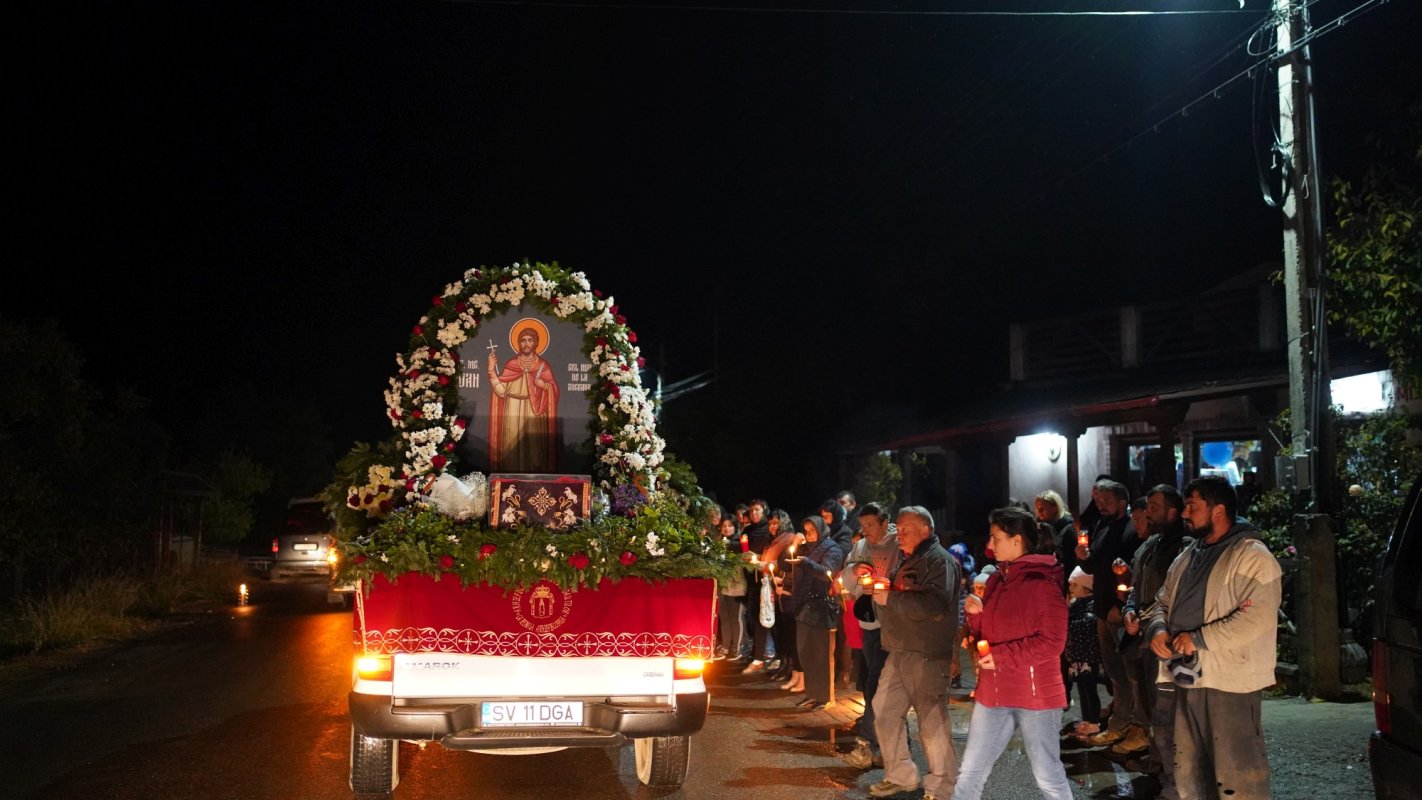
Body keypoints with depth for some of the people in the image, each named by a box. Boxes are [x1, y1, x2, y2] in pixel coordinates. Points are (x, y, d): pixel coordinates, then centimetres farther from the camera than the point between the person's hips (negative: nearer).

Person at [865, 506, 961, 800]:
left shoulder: (939, 560, -11)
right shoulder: (905, 559, 20)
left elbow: (935, 605, -26)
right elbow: (896, 599, 26)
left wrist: (890, 598, -19)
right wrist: (882, 587, 3)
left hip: (927, 654, -9)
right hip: (899, 651, 10)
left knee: (932, 720, -3)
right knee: (885, 711, 13)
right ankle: (900, 775, 25)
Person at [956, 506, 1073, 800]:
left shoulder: (1041, 583, -14)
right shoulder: (997, 580, 10)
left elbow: (1052, 642, -18)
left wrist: (1003, 656, -19)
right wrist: (977, 614, -3)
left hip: (1035, 693, -8)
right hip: (994, 691, 8)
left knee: (1047, 775, 7)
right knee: (970, 771, 11)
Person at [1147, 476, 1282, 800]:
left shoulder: (1252, 556, -12)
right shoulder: (1188, 557, 16)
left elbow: (1258, 617, -23)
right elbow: (1163, 601, 22)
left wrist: (1199, 639, -20)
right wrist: (1158, 629, -1)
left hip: (1230, 682, -9)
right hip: (1188, 678, 9)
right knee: (1189, 773, 18)